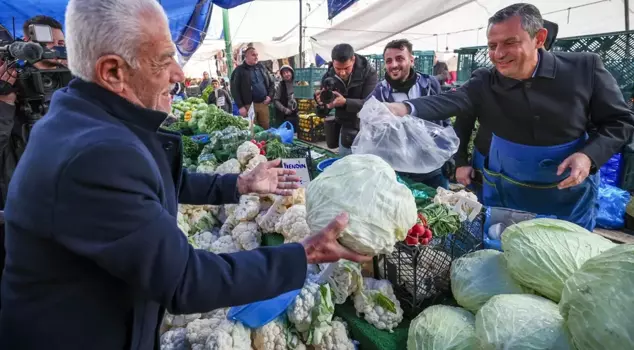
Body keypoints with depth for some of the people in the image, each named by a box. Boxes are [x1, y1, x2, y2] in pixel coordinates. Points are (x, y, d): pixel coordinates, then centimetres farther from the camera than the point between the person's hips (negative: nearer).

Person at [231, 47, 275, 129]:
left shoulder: (261, 67, 14)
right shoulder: (239, 70, -1)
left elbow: (271, 83, 20)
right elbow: (234, 89, -6)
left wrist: (270, 96, 2)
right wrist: (240, 106, -13)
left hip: (263, 104, 4)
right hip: (249, 106, -4)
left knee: (265, 128, 8)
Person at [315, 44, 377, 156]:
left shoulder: (369, 72, -17)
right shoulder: (328, 77, -8)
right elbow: (323, 113, -4)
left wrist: (345, 102, -40)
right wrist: (321, 104, -28)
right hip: (347, 133, 3)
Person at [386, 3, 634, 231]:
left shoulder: (584, 68, -13)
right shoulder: (484, 83, -12)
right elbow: (449, 102, -29)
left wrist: (589, 155, -23)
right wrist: (405, 108, -48)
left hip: (569, 197, 0)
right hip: (504, 194, 1)